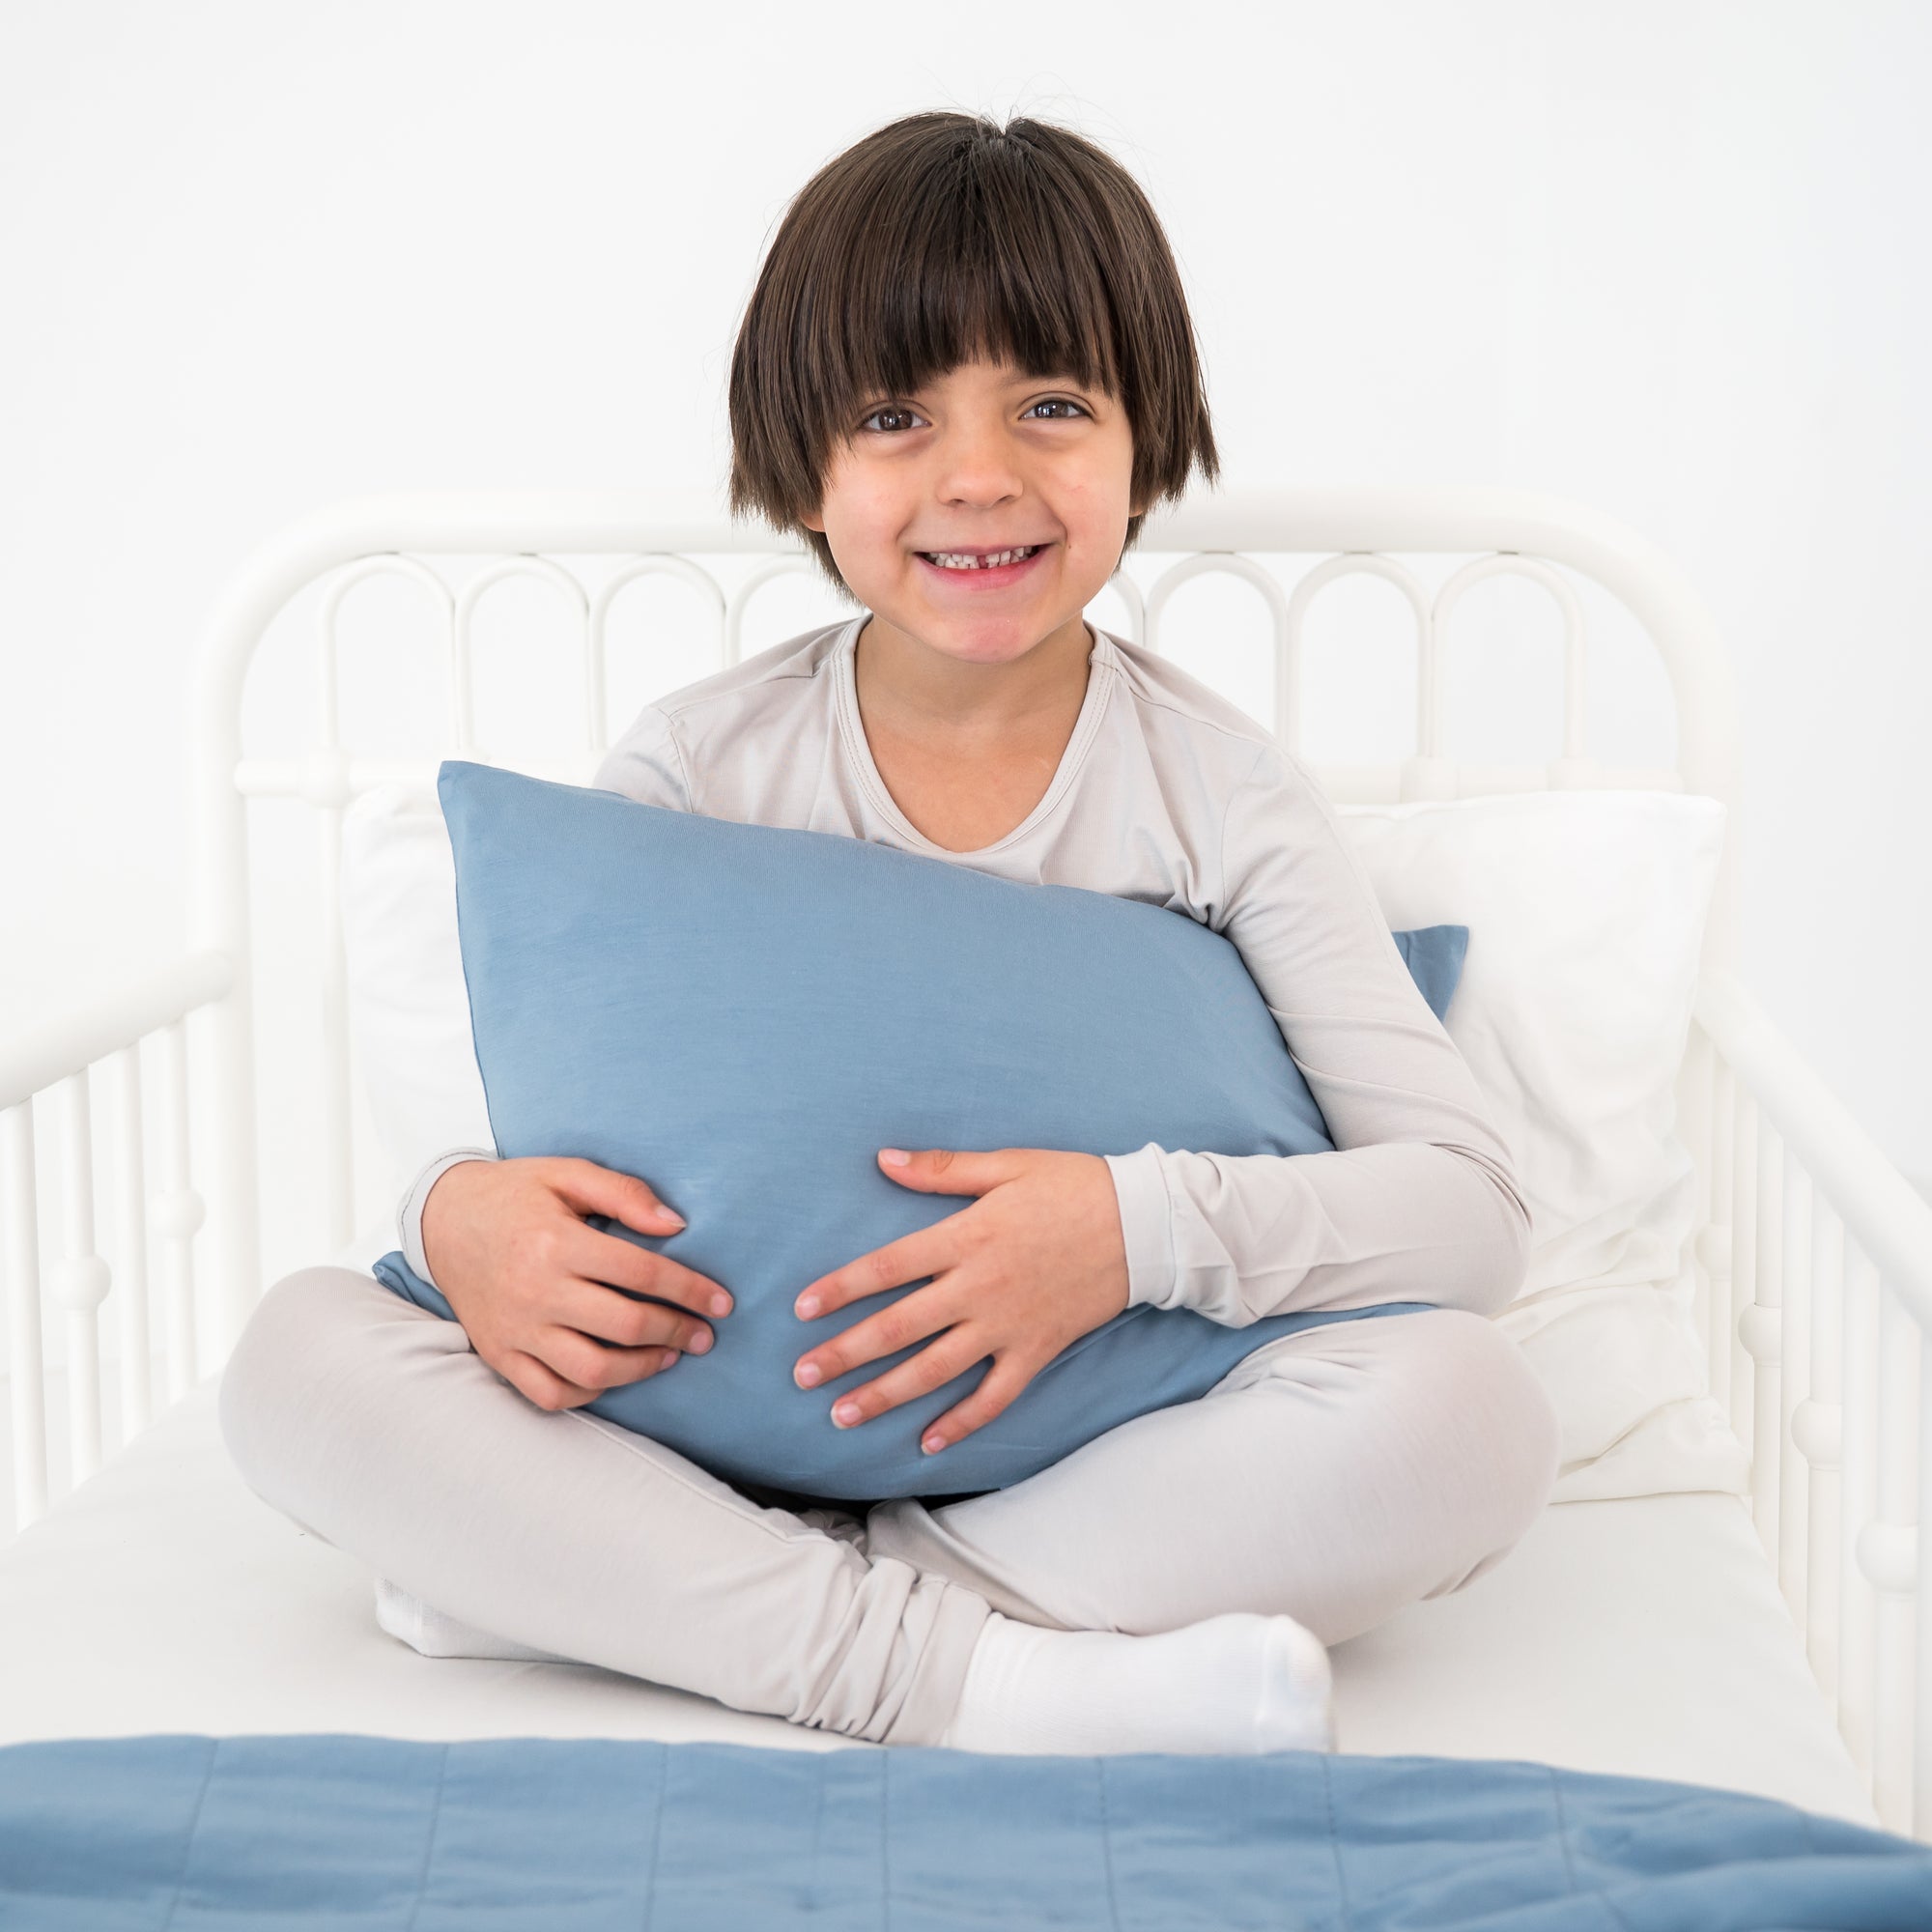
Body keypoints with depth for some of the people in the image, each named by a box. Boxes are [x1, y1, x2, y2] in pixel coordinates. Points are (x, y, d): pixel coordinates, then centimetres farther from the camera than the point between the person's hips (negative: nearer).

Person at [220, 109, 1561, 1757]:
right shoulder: (697, 768, 0)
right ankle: (994, 1684, -30)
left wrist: (1147, 1224, -28)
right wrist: (462, 1213, -22)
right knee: (300, 1357, -21)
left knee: (1473, 1407, -29)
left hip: (1091, 1468, -1)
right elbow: (541, 1132, 4)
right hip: (725, 1452, 1)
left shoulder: (1222, 794, -4)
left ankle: (622, 1597, -23)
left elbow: (1478, 1209, -10)